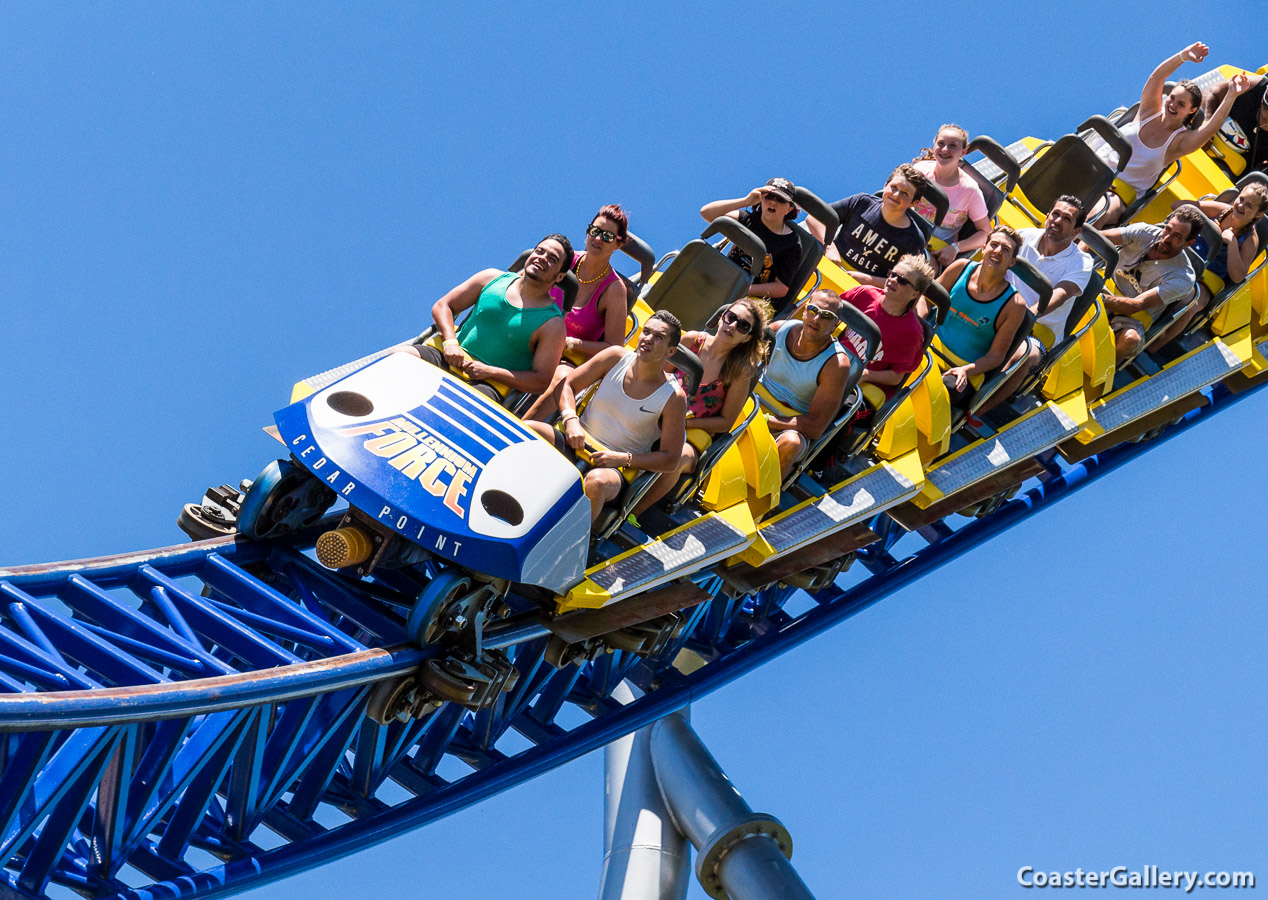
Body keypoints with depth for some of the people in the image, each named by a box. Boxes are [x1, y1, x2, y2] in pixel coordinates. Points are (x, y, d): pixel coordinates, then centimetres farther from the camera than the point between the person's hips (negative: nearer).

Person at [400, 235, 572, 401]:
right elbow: (442, 306, 12)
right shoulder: (493, 278, 10)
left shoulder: (552, 323, 0)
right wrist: (450, 342, -8)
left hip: (489, 385, -3)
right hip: (448, 358, 4)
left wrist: (490, 371, -14)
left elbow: (541, 382, -4)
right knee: (402, 353, -26)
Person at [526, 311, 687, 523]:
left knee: (597, 482, -41)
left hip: (615, 468, -3)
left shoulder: (673, 398, -5)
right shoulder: (616, 358, 3)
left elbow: (670, 460, -4)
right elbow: (566, 385, 8)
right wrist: (571, 420, -11)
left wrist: (623, 459, -15)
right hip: (575, 446, 4)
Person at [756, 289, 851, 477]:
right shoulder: (781, 330, -4)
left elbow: (815, 428, -17)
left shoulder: (836, 364, -16)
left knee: (790, 442, -40)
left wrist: (767, 420, -22)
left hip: (793, 428, -4)